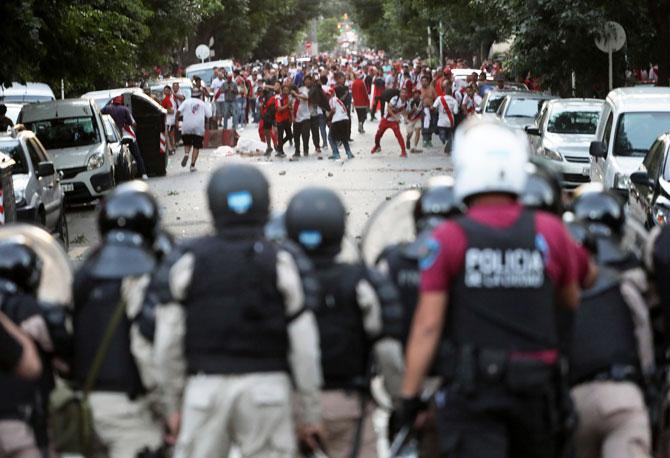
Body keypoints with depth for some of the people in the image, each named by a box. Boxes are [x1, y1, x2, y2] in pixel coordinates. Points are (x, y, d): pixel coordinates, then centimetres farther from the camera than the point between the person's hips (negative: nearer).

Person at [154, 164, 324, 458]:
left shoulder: (188, 263, 2)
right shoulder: (282, 264, -1)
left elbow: (168, 344, 3)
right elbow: (304, 347, -2)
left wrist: (173, 404, 13)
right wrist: (310, 412, 6)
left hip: (204, 386, 1)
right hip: (266, 386, -1)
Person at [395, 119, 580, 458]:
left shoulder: (448, 240, -8)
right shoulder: (550, 232, 0)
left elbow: (427, 326, -9)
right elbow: (571, 302, 12)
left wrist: (409, 395, -4)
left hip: (470, 385, -3)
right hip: (536, 387, 3)